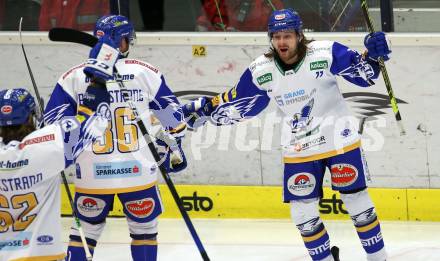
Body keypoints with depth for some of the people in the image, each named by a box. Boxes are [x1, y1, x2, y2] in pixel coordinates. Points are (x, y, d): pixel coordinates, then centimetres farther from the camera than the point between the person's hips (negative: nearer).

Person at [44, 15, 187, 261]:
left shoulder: (74, 77, 0)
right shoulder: (146, 73, -2)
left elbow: (53, 124, 3)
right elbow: (172, 114, 8)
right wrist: (174, 149, 23)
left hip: (91, 175, 1)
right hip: (138, 172, -1)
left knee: (86, 229, 16)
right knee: (144, 227, 16)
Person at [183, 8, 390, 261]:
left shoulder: (326, 53, -16)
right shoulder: (261, 71, -5)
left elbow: (363, 73, -11)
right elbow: (238, 104, 6)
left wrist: (372, 56, -31)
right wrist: (203, 108, 1)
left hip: (340, 140, -3)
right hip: (298, 150, 3)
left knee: (357, 201, 3)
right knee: (302, 211, 2)